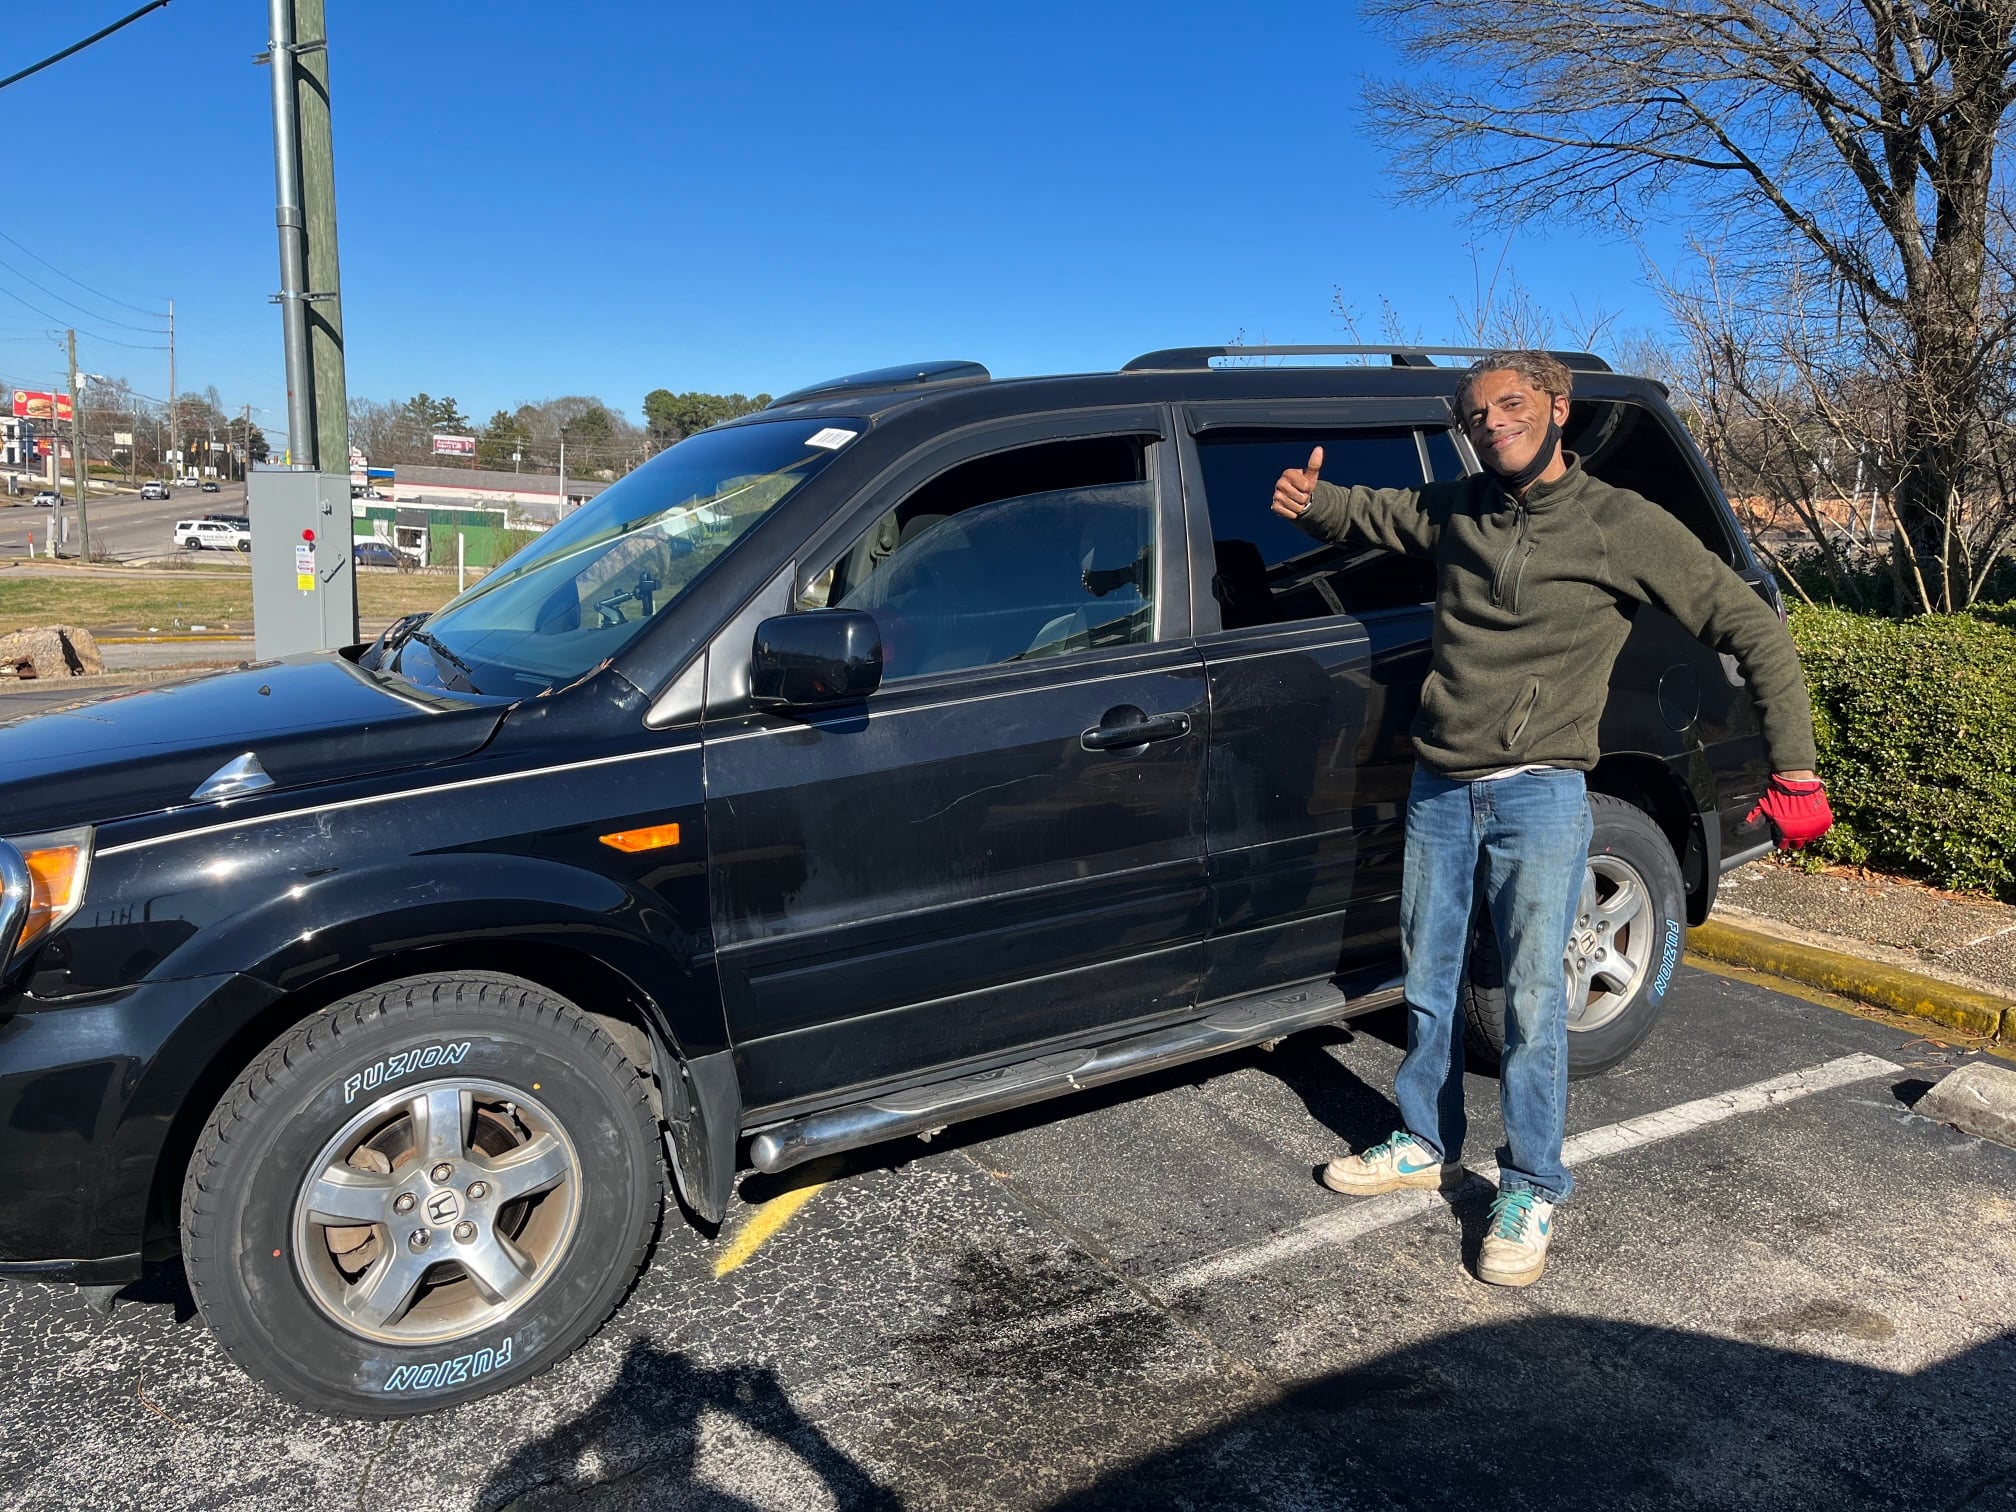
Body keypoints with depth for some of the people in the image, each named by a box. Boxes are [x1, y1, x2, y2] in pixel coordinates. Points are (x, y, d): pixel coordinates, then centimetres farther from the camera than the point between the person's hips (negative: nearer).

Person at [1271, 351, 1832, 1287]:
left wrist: (1794, 768, -8)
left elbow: (1749, 626, -3)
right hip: (1437, 790, 5)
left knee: (1532, 999, -1)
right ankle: (1427, 1146, 32)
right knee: (1428, 983, 14)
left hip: (1539, 798, -5)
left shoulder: (1620, 525, -5)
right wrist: (1308, 501, -3)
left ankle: (1531, 1193, 16)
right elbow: (1365, 510, 22)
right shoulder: (1453, 511, 8)